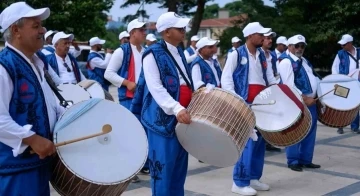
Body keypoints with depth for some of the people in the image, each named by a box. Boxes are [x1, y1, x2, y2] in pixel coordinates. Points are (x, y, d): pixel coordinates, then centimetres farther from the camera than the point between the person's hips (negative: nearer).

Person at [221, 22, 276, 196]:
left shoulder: (262, 56, 15)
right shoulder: (237, 54, -4)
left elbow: (270, 79, 18)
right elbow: (226, 79, -9)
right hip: (244, 105, -7)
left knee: (260, 141, 9)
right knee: (248, 141, -9)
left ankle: (254, 177, 21)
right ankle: (240, 182, 0)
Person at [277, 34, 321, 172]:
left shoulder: (304, 61, 18)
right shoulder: (286, 62, -11)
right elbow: (289, 85, -20)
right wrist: (305, 98, -21)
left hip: (311, 101, 9)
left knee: (310, 132, 13)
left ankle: (306, 160, 24)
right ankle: (293, 161, 10)